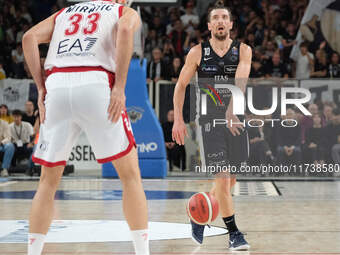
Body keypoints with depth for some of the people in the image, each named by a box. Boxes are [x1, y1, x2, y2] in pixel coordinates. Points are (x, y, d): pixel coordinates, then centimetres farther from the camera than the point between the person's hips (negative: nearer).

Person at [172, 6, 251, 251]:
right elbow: (181, 85, 5)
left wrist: (231, 110, -36)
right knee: (223, 178, -10)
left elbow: (240, 81, -19)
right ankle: (234, 234, -1)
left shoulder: (243, 50, -2)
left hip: (235, 119, 3)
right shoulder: (198, 52, -2)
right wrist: (178, 119, -4)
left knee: (230, 180, 11)